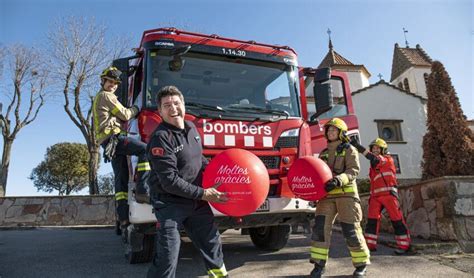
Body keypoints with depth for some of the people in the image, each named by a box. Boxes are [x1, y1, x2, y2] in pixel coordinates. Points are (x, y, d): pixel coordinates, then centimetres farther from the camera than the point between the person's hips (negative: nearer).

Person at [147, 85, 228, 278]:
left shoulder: (191, 127, 4)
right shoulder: (160, 138, -21)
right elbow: (170, 181, -23)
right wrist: (203, 194, -19)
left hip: (196, 201, 8)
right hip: (169, 203, -7)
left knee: (211, 239, 19)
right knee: (168, 254, -5)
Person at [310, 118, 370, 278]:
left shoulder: (349, 150, 5)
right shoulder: (324, 153, 19)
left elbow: (353, 170, -8)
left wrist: (338, 180, -26)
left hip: (345, 193, -4)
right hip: (327, 194, 4)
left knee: (351, 230, -2)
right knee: (320, 226, -7)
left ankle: (362, 264, 17)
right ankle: (319, 264, 1)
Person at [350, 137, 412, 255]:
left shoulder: (388, 159, 0)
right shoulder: (373, 165, 20)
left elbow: (375, 159, -20)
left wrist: (359, 146, -29)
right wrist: (371, 196, 15)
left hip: (388, 194, -6)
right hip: (376, 196, 6)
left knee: (397, 220, -3)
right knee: (372, 220, -1)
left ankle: (404, 246, 8)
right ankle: (370, 245, 3)